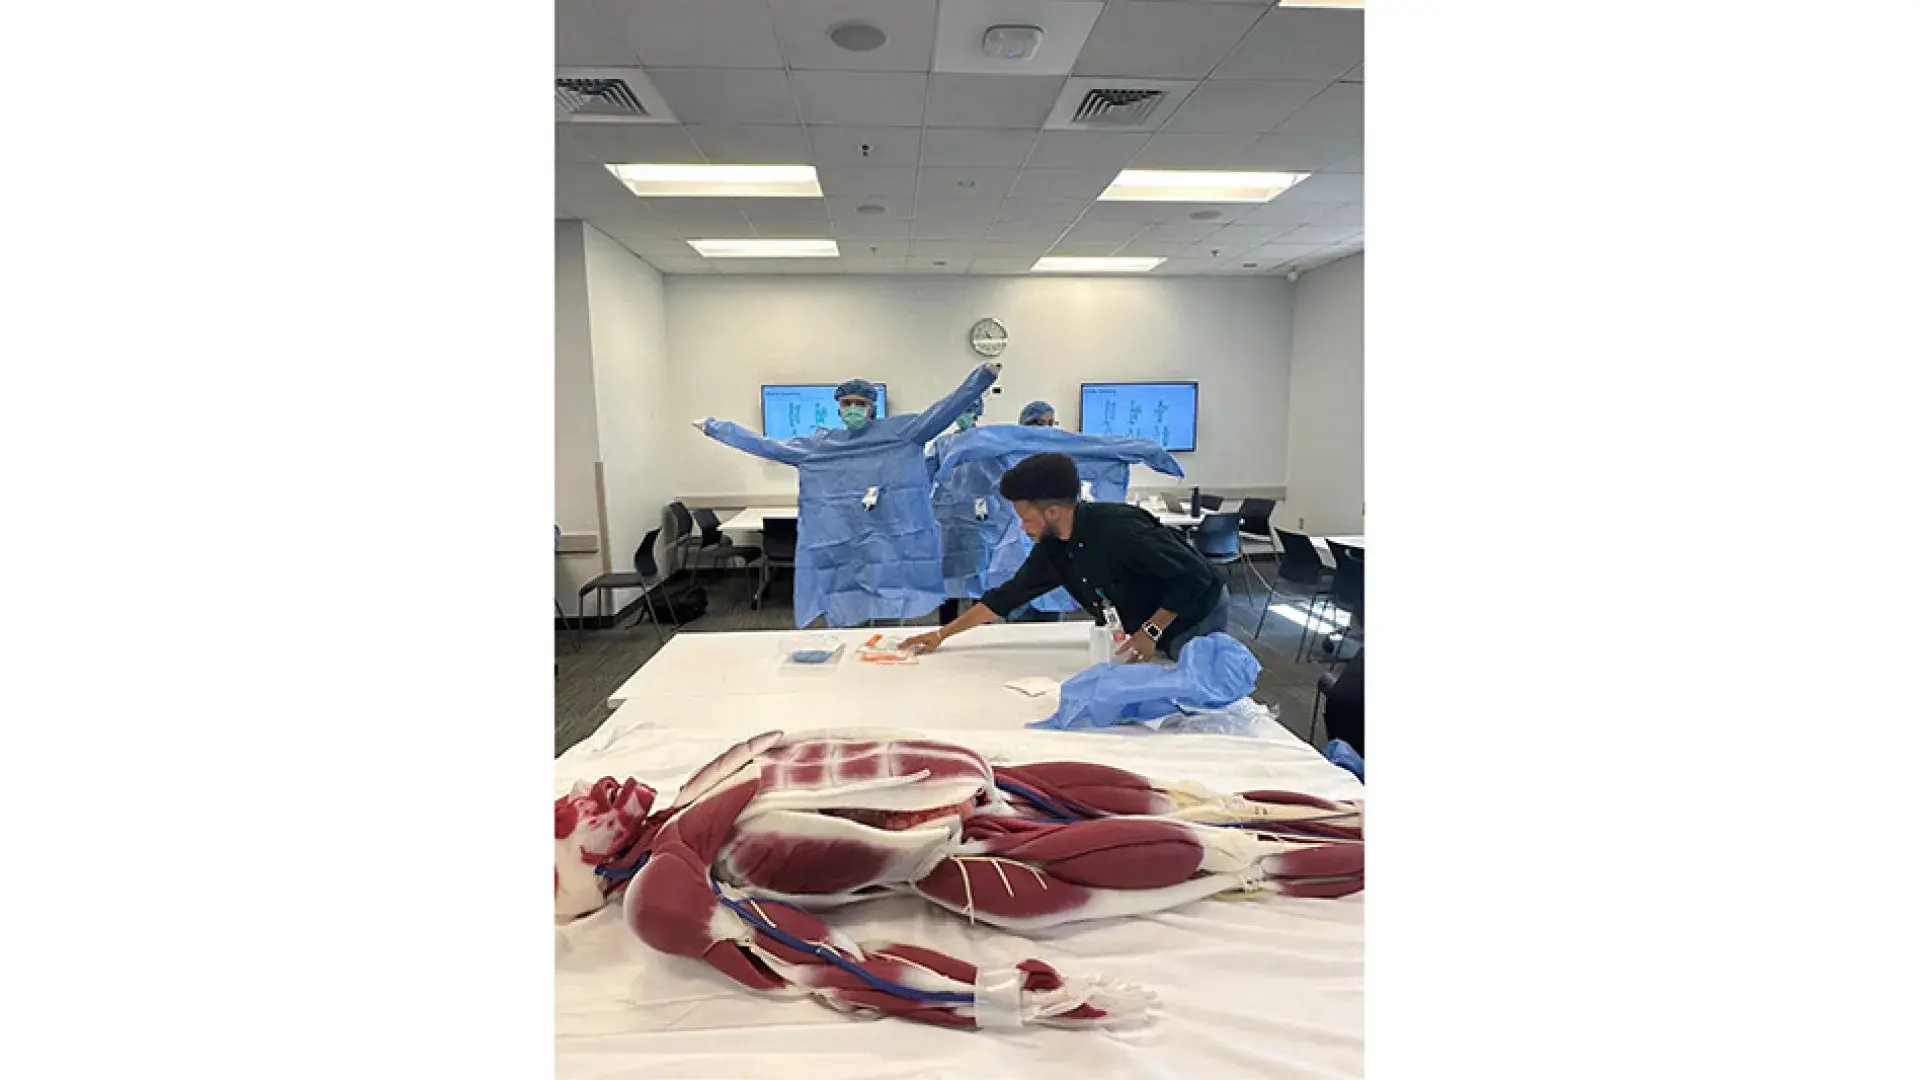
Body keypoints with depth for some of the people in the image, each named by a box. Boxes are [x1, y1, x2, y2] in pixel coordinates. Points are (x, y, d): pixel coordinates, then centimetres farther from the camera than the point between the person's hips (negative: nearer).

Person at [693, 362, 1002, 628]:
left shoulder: (899, 432, 2)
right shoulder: (817, 446, 10)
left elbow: (940, 412, -7)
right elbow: (765, 445, 15)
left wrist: (982, 376, -16)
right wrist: (713, 427, 18)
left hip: (888, 550, -2)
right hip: (838, 554, 2)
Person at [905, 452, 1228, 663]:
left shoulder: (1118, 528, -31)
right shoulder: (1053, 550, -6)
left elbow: (1194, 575, -28)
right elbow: (1005, 596, 1)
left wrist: (1151, 632, -26)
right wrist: (942, 634, 0)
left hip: (1195, 617, -7)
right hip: (1150, 631, 7)